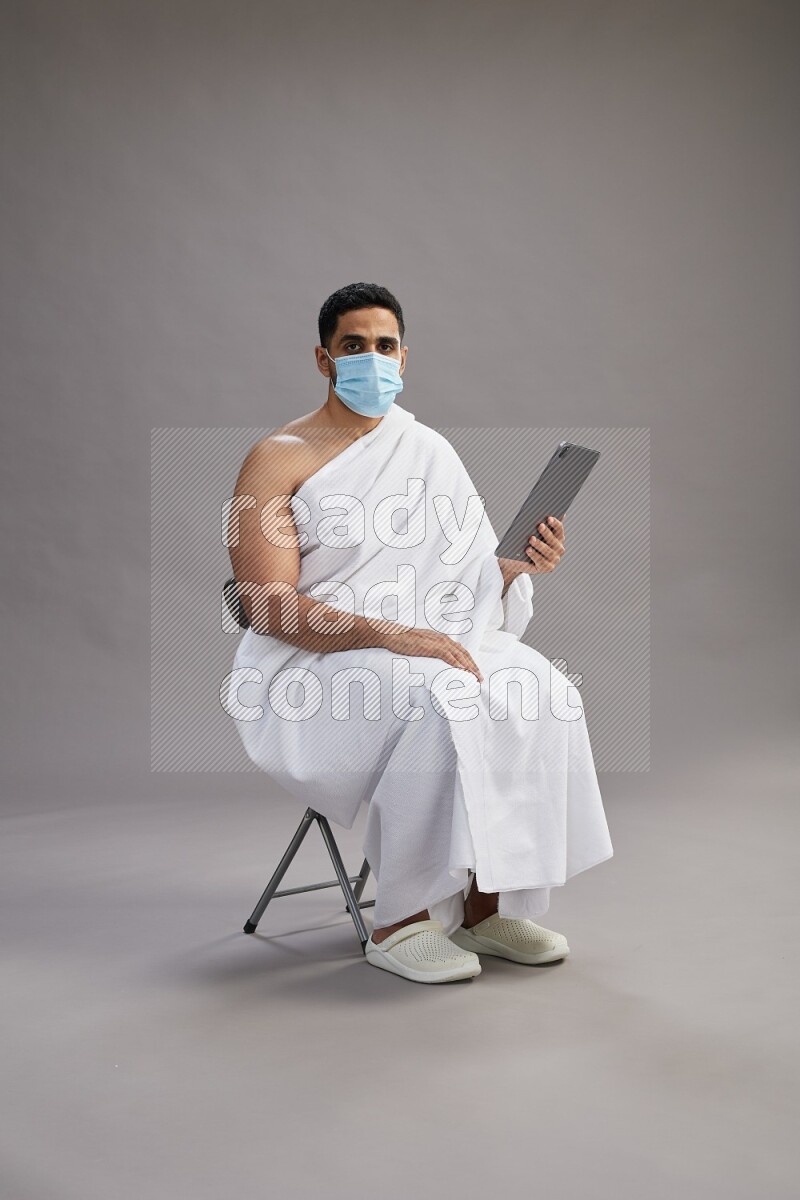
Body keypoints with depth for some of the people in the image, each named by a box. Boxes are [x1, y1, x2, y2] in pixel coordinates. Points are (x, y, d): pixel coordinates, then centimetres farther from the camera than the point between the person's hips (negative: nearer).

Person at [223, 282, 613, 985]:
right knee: (435, 703, -34)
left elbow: (477, 579, 15)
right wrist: (389, 636, -26)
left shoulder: (430, 452, 15)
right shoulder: (277, 460, -3)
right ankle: (401, 922, -20)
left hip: (425, 647, 5)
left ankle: (487, 902, -12)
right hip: (313, 671, -5)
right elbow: (267, 608, -14)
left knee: (540, 690, -22)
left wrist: (523, 563, -9)